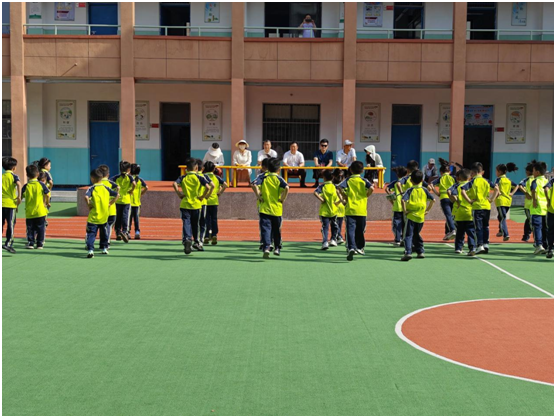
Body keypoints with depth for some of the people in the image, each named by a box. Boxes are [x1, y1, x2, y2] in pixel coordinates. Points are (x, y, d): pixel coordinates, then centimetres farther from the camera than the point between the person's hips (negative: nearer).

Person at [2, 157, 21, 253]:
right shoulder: (14, 176, -2)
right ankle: (8, 244, -6)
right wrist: (19, 196, -17)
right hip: (10, 203, -5)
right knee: (11, 224, -1)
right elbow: (18, 184, -21)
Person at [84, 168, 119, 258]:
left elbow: (86, 197, -24)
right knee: (104, 233, 21)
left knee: (91, 234, -3)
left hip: (94, 216, -4)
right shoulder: (106, 188, 4)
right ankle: (104, 248, 29)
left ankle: (90, 250, -16)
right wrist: (110, 203, 8)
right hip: (104, 216, 4)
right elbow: (116, 195, 3)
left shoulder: (92, 188, -7)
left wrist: (89, 205, -10)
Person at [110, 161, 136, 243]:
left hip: (117, 200, 3)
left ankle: (118, 233, 14)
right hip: (126, 200, -3)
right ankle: (124, 231, -21)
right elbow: (134, 184, -21)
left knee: (118, 217, 12)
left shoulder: (117, 177, 5)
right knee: (125, 216, -4)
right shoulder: (129, 177, -3)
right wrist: (131, 190, -5)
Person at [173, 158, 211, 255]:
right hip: (196, 204, 0)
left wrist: (179, 194, -5)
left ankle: (186, 239, -32)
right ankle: (196, 242, 30)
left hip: (185, 204, 0)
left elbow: (175, 184, -14)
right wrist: (203, 196, -3)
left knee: (186, 223, -7)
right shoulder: (199, 177, -1)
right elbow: (208, 187, -15)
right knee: (195, 224, 16)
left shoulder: (182, 178, 4)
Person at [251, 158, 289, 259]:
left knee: (265, 229, -4)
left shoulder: (262, 177, 1)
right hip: (276, 209, 0)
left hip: (264, 208, 0)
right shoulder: (279, 178, -3)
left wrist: (259, 196, -7)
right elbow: (286, 188, -19)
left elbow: (254, 185, -15)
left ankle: (266, 247, -21)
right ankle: (277, 248, 28)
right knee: (277, 230, 16)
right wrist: (283, 199, -7)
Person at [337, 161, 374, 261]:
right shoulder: (364, 180, 2)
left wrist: (345, 197, -1)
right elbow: (371, 188, -15)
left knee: (350, 230, -7)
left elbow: (340, 188, -15)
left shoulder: (348, 180, 2)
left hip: (350, 209, -1)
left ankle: (351, 247, -25)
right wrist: (366, 196, 2)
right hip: (362, 210, 1)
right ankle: (360, 248, 31)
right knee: (360, 230, 17)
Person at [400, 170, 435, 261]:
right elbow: (433, 200, 6)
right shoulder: (424, 190, 5)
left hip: (411, 216, -4)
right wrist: (427, 210, 12)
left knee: (408, 235, -5)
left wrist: (405, 210, -12)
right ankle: (421, 251, 24)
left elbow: (403, 200, -20)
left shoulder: (410, 190, -5)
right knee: (416, 234, 23)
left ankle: (408, 252, -21)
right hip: (421, 217, 4)